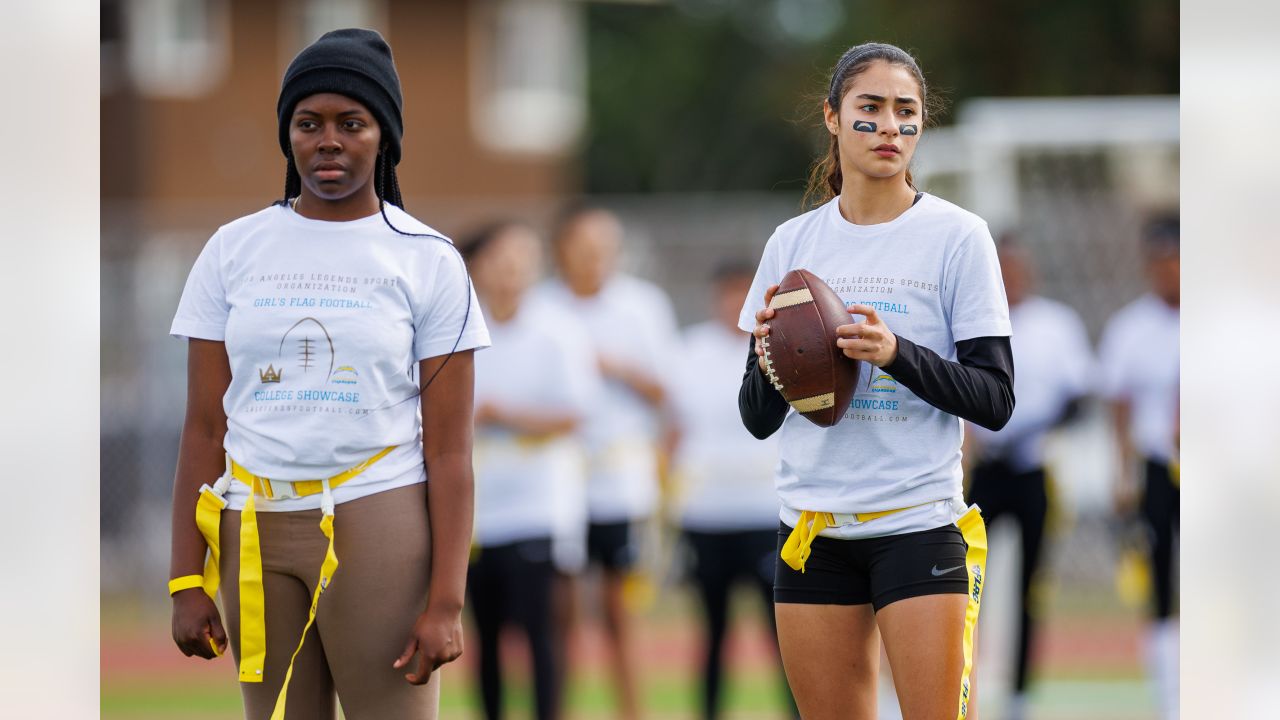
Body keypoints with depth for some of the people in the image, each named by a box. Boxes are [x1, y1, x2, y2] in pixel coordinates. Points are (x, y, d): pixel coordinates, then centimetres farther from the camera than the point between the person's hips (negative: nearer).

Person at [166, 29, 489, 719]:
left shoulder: (427, 261, 1)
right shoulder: (234, 249, 8)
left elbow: (448, 449, -2)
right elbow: (204, 430, 7)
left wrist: (446, 602, -10)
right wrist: (186, 580, 0)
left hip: (378, 525, -2)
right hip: (256, 531, 3)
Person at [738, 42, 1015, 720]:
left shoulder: (957, 236, -1)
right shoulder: (792, 243, 9)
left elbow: (995, 401, -5)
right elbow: (758, 419, 11)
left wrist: (898, 354, -21)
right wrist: (769, 364, -11)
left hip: (919, 525, -3)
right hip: (812, 529, 4)